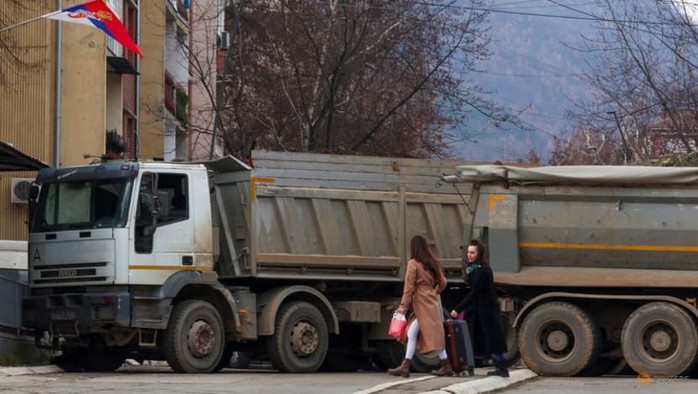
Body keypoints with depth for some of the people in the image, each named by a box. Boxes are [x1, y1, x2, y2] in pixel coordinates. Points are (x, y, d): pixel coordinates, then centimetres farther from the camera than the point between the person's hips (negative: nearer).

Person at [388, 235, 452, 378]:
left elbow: (409, 287, -12)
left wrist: (403, 306, -10)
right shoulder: (433, 263, 10)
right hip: (431, 301, 8)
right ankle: (405, 366, 7)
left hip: (421, 302, -8)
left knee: (434, 335, -3)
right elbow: (442, 283, 13)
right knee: (412, 334, 9)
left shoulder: (413, 263, -10)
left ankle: (446, 366, 1)